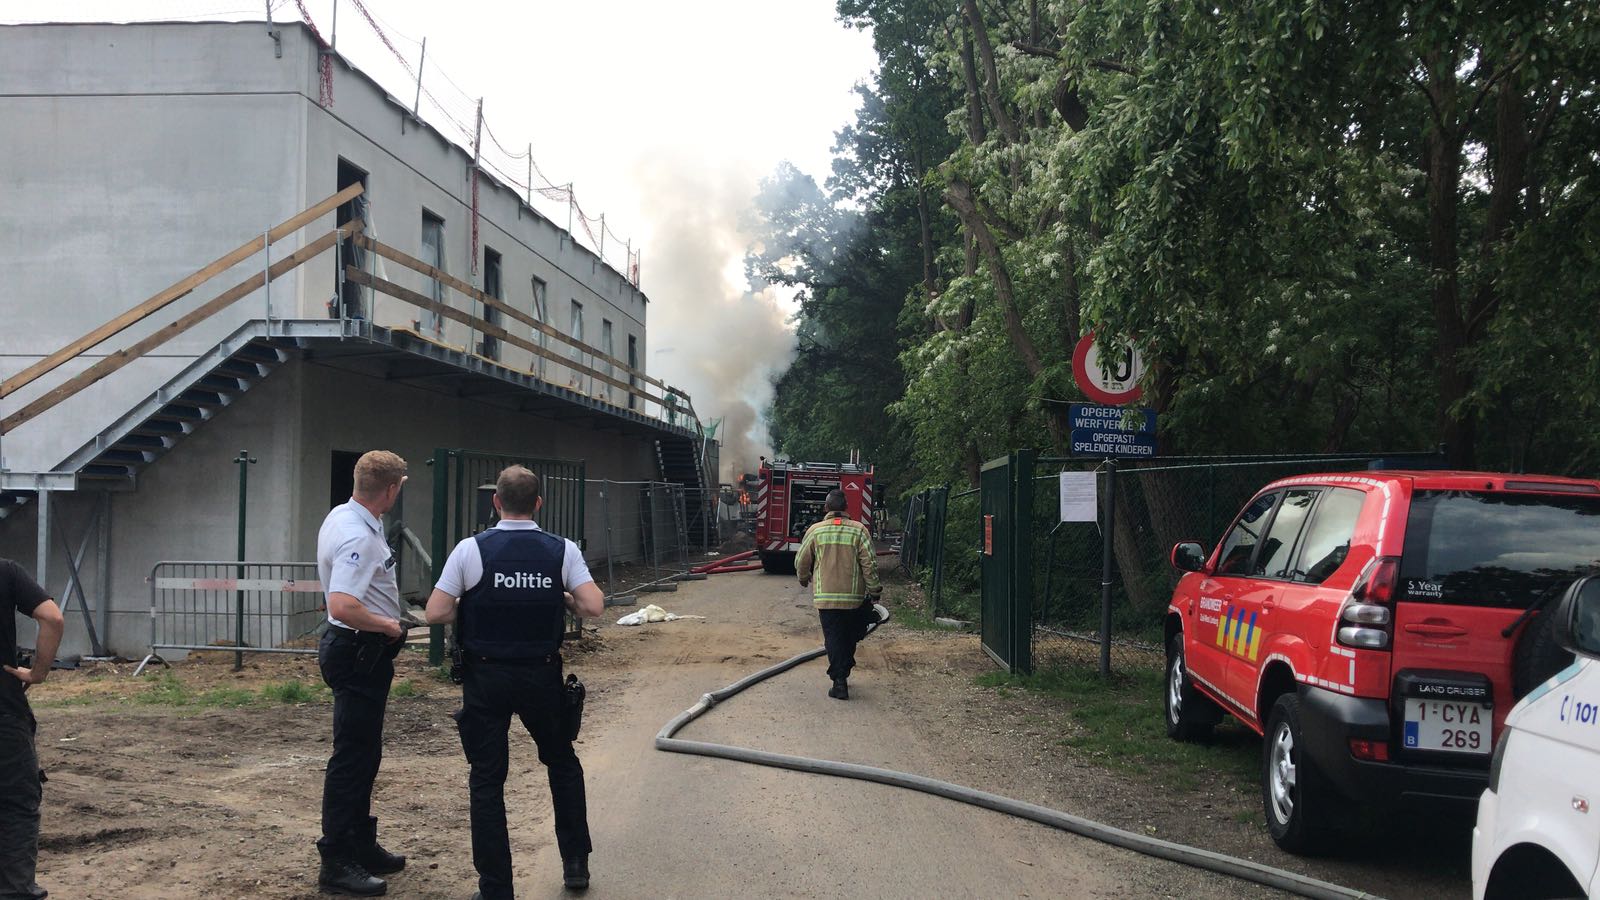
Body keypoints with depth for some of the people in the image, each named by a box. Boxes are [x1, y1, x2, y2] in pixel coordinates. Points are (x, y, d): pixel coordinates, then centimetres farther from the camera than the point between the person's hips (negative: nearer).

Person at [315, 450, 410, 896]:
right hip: (360, 654, -11)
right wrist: (386, 625, -20)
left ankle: (361, 846, 30)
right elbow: (343, 607, -35)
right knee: (352, 759, -3)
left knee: (363, 756, 19)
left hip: (360, 653, 11)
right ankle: (336, 863, 4)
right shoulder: (358, 538, -25)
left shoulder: (341, 516, 8)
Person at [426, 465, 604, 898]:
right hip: (542, 677, 2)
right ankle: (576, 862, 28)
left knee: (486, 780, 7)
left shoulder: (470, 550, -9)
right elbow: (593, 606, -13)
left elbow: (436, 613, -10)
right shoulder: (562, 550, -5)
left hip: (485, 678, -2)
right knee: (563, 764, 22)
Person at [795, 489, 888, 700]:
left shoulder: (815, 530, -4)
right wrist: (874, 591, 3)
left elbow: (801, 562, 4)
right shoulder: (859, 530, -4)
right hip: (854, 596, 1)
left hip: (825, 597, -1)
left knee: (833, 638, 5)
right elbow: (869, 564, -7)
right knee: (849, 636, 20)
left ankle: (839, 683, 1)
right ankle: (843, 673, 28)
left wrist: (804, 578, 25)